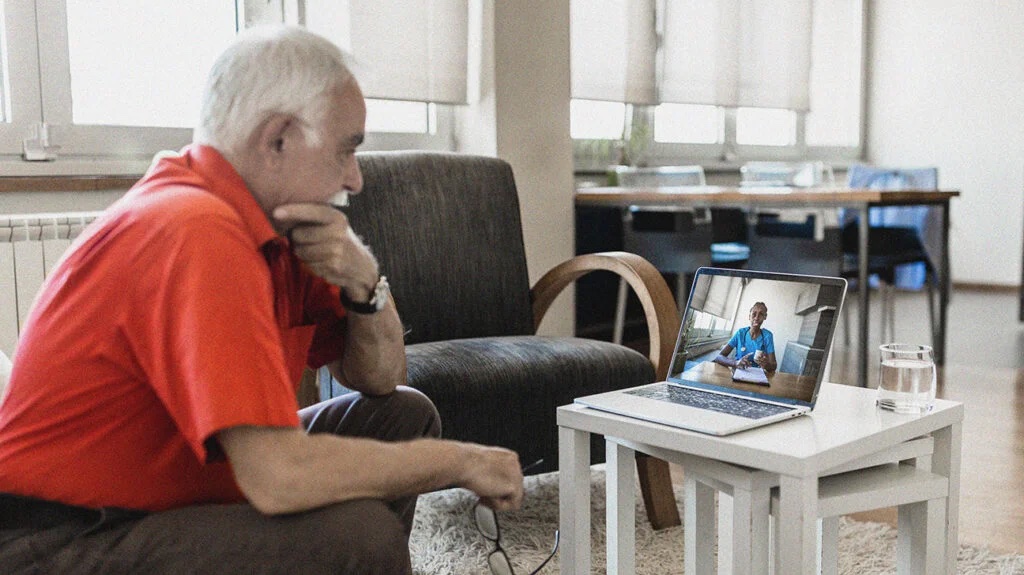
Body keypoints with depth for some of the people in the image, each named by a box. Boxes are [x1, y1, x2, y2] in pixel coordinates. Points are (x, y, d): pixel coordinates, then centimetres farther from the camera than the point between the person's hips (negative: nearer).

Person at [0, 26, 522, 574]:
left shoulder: (280, 229, 2)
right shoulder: (197, 235, -25)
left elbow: (380, 379, 8)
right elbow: (279, 478, -31)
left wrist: (362, 281, -12)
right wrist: (459, 461, -17)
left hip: (167, 503, 9)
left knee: (405, 415, 7)